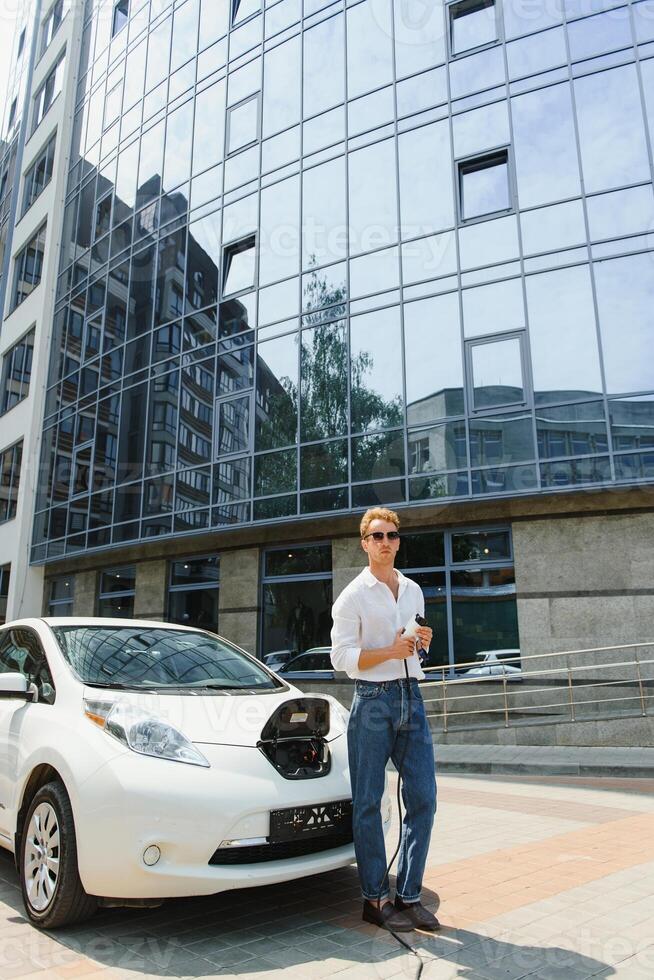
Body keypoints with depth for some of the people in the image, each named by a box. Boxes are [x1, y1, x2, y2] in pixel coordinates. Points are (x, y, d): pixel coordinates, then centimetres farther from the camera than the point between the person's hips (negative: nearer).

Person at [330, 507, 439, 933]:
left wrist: (424, 641, 1)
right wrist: (390, 651, -19)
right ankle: (375, 899, 15)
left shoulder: (413, 590, 14)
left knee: (423, 796, 5)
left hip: (412, 697, 6)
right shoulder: (353, 596, -4)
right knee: (369, 802, 2)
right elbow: (342, 657, -10)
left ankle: (409, 895, 17)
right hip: (372, 699, -5)